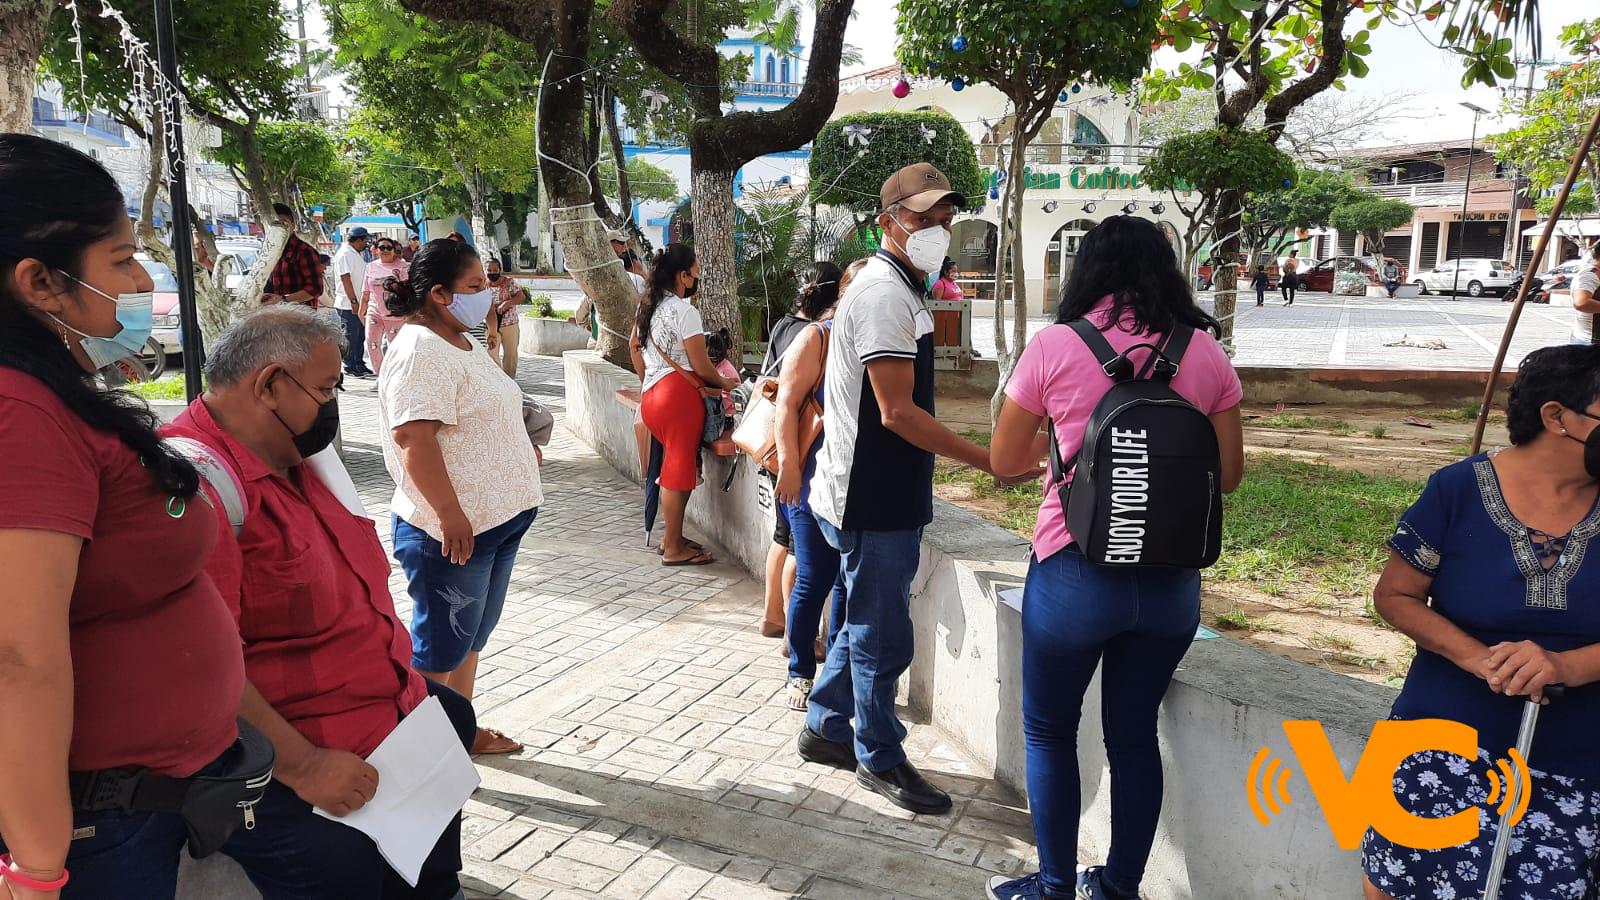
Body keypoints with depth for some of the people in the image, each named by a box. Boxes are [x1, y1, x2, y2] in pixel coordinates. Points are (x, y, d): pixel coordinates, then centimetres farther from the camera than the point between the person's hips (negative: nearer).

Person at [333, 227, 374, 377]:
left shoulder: (356, 254, 16)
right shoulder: (344, 254, -14)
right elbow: (345, 278, -20)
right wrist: (353, 301, -22)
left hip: (358, 303, 10)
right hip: (348, 304, -10)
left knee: (360, 335, 14)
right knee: (350, 336, -3)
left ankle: (359, 365, 22)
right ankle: (349, 367, 4)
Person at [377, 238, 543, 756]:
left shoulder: (461, 343, 13)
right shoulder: (419, 352, -19)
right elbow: (414, 438, -27)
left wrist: (523, 452, 24)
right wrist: (451, 514, -28)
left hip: (497, 519, 10)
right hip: (453, 529, -10)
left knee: (470, 636, 20)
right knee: (438, 646, 5)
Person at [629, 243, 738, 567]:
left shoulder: (648, 305, 13)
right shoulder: (685, 311, -14)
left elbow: (634, 346, 24)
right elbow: (701, 366, -13)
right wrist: (723, 383, 4)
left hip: (652, 393, 9)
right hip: (678, 395, -9)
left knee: (675, 467, 17)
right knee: (679, 469, -2)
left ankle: (671, 536, 24)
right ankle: (674, 549, 5)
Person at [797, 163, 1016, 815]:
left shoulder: (898, 288, 15)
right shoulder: (885, 294, -19)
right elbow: (898, 413, -25)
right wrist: (989, 461, -24)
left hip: (882, 496, 10)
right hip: (872, 500, -10)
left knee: (867, 625, 20)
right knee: (883, 637, 4)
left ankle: (826, 728, 35)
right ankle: (880, 760, 20)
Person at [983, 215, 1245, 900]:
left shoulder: (1055, 346, -8)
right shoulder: (1206, 351, 0)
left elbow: (1004, 462, 0)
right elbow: (1228, 474, 6)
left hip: (1077, 572, -3)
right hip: (1172, 579, 4)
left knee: (1049, 731, 16)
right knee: (1134, 735, 18)